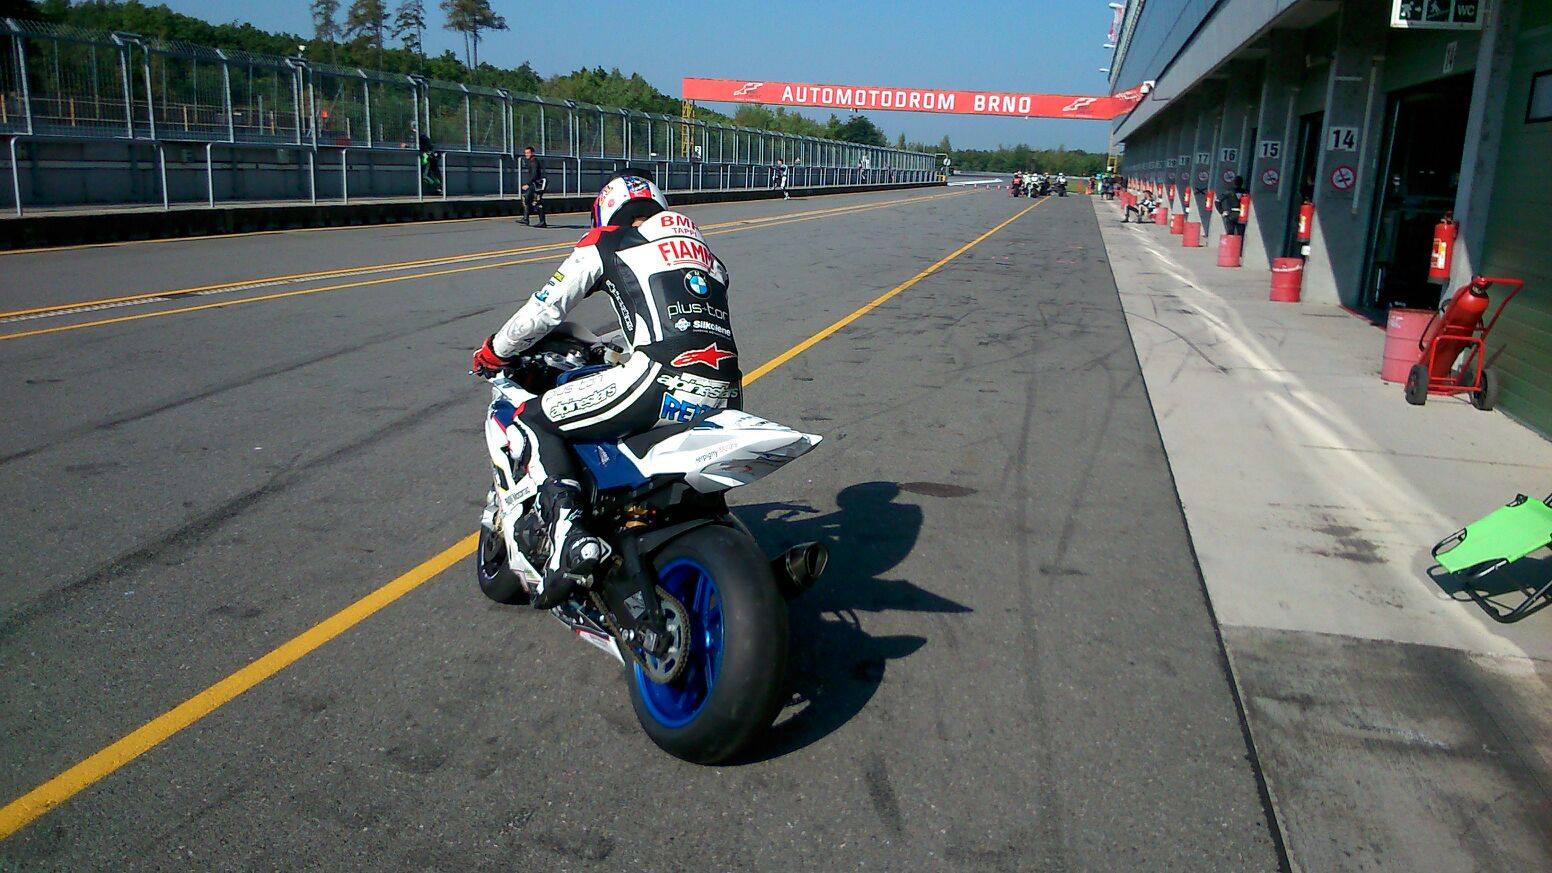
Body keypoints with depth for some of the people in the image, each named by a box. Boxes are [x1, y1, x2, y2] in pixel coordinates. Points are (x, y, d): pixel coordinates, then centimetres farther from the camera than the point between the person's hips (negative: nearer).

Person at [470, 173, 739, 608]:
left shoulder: (605, 243, 16)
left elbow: (543, 311, 14)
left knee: (534, 421, 8)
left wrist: (492, 353, 32)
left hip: (661, 380, -6)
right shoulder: (704, 249, 32)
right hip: (723, 399, 7)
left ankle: (567, 530, -15)